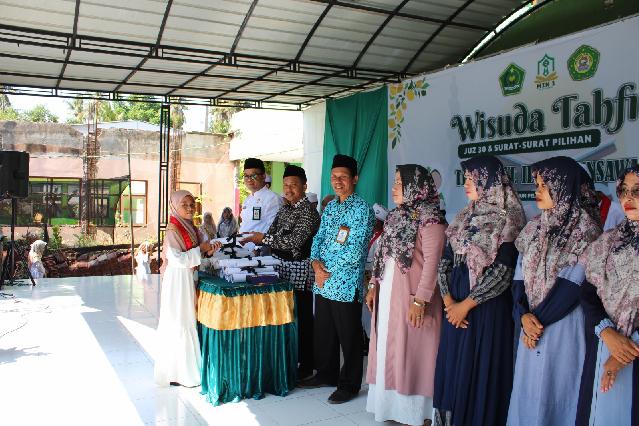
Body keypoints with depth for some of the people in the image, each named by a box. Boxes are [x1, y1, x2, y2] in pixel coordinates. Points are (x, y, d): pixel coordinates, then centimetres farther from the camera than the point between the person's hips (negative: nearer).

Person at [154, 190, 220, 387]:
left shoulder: (190, 227, 11)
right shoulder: (173, 230, -15)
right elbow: (177, 259, -23)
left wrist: (208, 251, 0)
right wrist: (200, 249, -16)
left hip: (189, 278, 8)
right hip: (177, 280, -8)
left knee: (187, 322, 13)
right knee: (178, 323, -1)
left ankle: (186, 368, 23)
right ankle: (176, 373, 9)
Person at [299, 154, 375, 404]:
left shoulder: (363, 209, -11)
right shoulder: (330, 207, 13)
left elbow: (356, 251, -18)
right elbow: (319, 238, 13)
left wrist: (328, 272, -14)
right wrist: (316, 263, -6)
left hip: (346, 284, -7)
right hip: (322, 282, 7)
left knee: (348, 336, 5)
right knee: (323, 332, 18)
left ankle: (349, 384, 20)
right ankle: (326, 374, 35)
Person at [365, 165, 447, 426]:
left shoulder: (429, 218, -12)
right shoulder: (396, 216, 13)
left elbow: (432, 261, -18)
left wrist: (420, 300, -21)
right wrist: (374, 285, 13)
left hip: (410, 296, -8)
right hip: (387, 293, 8)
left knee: (409, 351, 1)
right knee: (388, 348, 13)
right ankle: (391, 404, 25)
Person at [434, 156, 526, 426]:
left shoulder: (507, 220, -9)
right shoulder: (464, 218, 11)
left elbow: (503, 272, -16)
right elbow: (445, 261, 8)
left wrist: (466, 304, -13)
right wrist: (448, 300, -6)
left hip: (488, 308, -6)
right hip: (456, 306, 6)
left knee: (480, 371, 3)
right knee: (452, 367, 12)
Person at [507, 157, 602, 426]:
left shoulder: (584, 229, -9)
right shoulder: (535, 227, 9)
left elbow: (573, 284, -15)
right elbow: (520, 275, 5)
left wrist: (540, 320, -12)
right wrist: (523, 315, -10)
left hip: (564, 325, -5)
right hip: (532, 325, 6)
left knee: (556, 390, 5)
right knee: (528, 389, 13)